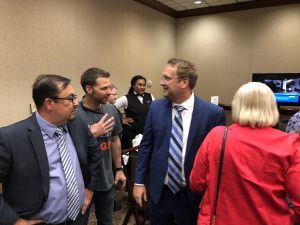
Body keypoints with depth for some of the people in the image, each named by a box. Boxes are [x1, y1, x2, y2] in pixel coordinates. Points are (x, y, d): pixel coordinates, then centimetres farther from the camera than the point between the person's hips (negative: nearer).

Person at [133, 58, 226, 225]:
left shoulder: (213, 113, -14)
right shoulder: (156, 108, -3)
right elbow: (146, 146, 3)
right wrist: (139, 181, 4)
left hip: (193, 194, -2)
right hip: (158, 192, 3)